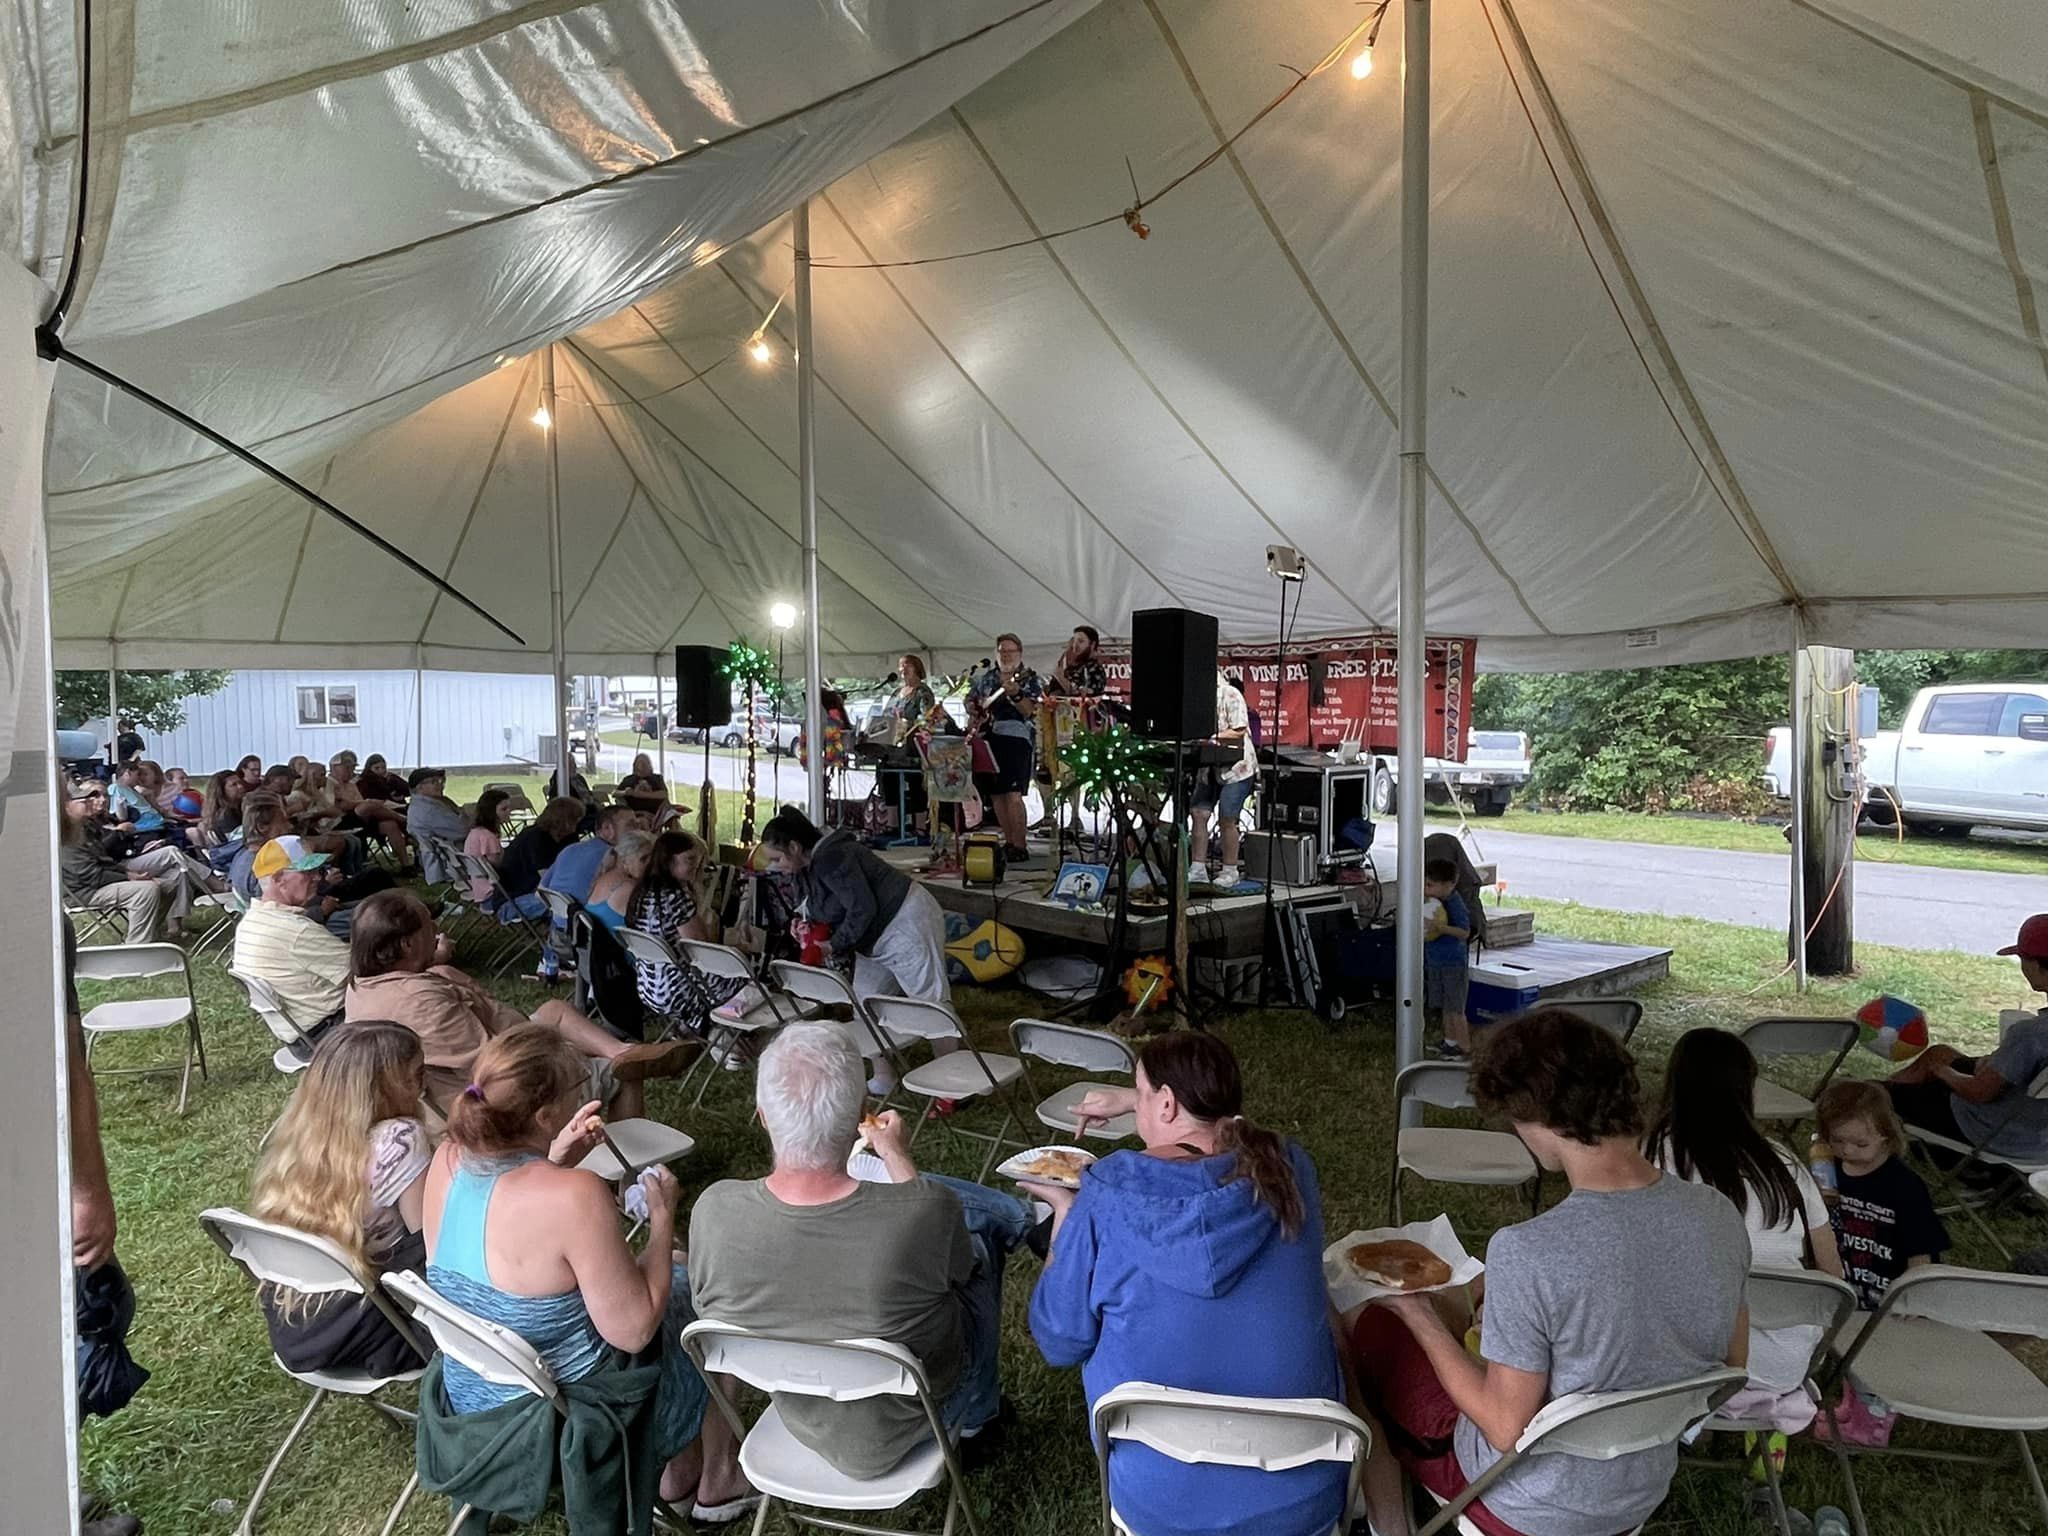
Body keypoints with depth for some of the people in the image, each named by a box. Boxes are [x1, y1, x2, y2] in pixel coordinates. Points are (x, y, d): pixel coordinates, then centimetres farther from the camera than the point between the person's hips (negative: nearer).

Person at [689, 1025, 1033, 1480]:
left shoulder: (713, 1211, -29)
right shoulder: (927, 1212, -36)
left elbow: (706, 1308, -5)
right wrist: (896, 1155, 3)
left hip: (802, 1418, 3)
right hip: (910, 1423, -3)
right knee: (982, 1227, 23)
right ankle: (978, 1410, 43)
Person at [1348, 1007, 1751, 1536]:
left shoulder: (1526, 1254, -35)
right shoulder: (1720, 1215, -16)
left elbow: (1508, 1430, -24)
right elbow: (1731, 1365, 1)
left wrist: (1416, 1313, -11)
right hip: (1647, 1492, 6)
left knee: (1371, 1331, 17)